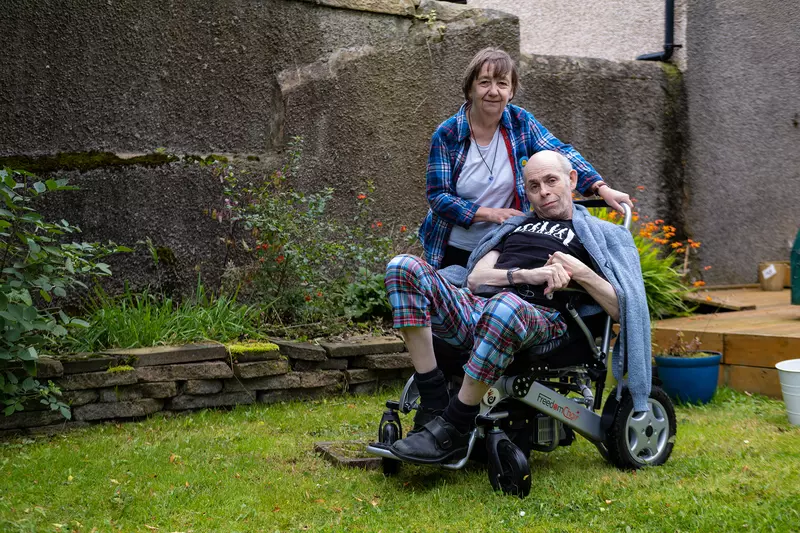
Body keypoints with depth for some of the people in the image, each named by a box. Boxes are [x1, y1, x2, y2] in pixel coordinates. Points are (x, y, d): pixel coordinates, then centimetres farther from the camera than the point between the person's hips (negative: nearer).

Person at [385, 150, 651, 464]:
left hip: (541, 315, -5)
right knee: (404, 268, -20)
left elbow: (622, 310, 12)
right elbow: (476, 279, 17)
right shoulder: (515, 226, 35)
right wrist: (525, 275, -2)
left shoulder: (599, 234, 24)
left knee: (504, 307, -44)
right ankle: (434, 404, -22)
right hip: (475, 306, 5)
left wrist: (581, 272, -4)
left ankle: (452, 429, -28)